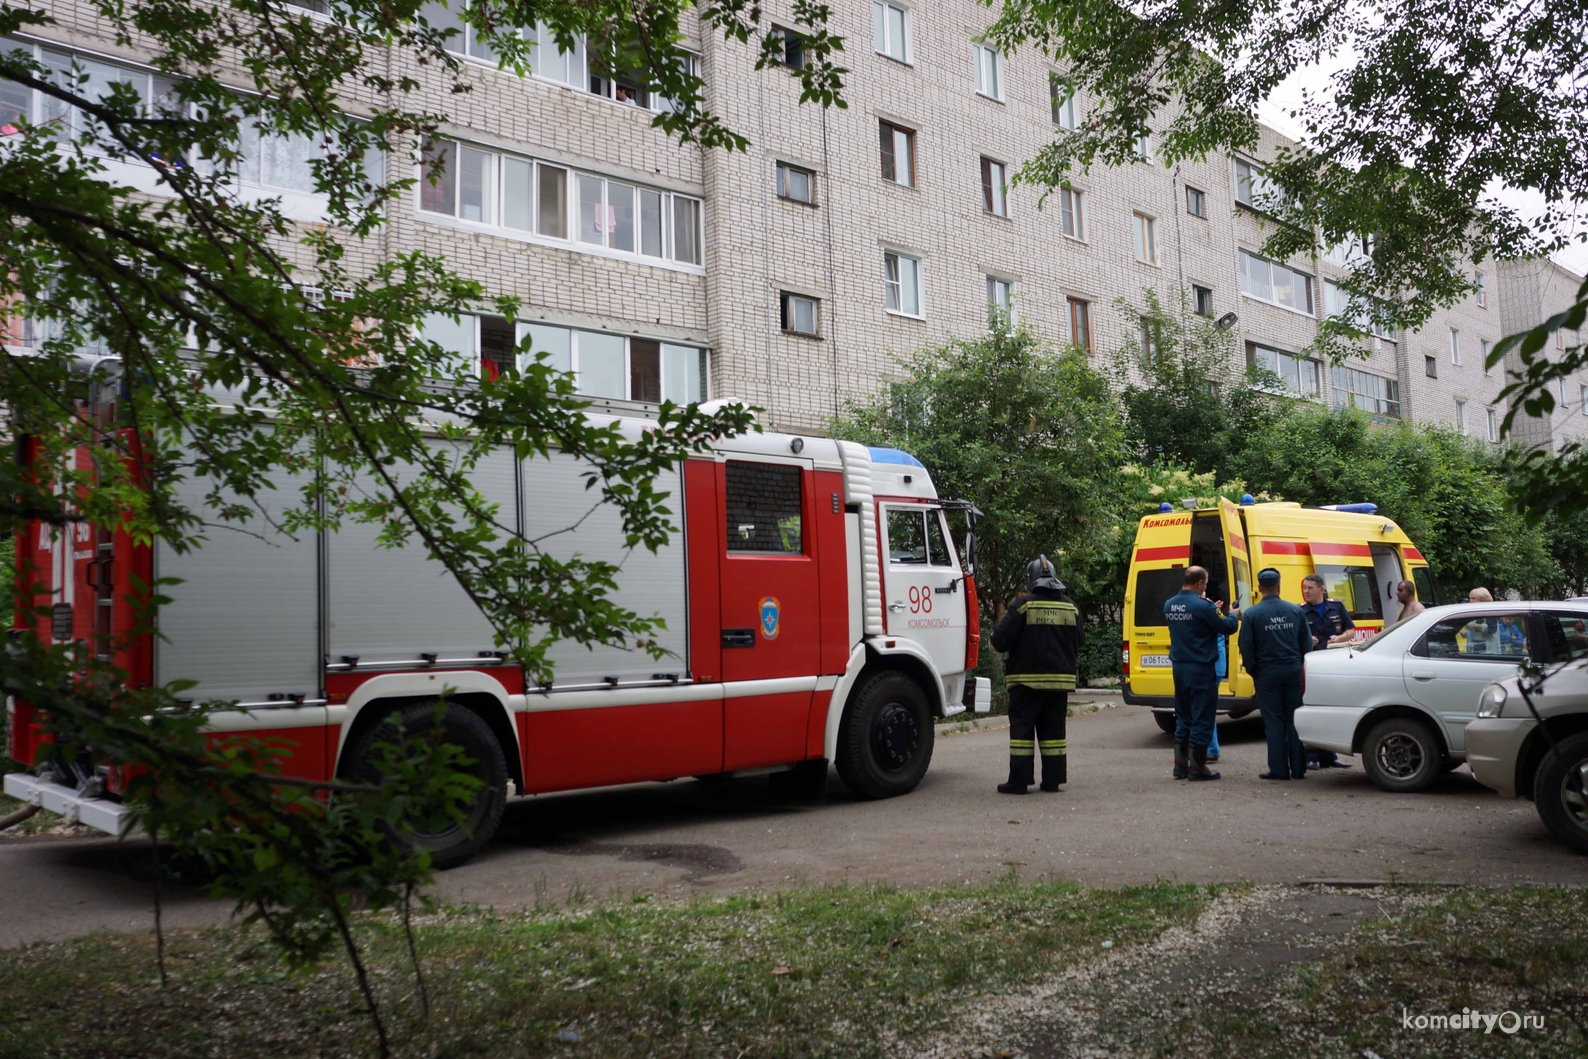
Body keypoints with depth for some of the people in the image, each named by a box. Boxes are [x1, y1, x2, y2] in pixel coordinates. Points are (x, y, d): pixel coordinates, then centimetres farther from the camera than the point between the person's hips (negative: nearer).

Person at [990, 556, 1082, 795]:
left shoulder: (1023, 605, -9)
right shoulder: (1071, 607, 8)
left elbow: (1001, 641, -13)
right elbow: (1077, 644, 14)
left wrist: (996, 637, 10)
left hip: (1027, 680, -5)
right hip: (1060, 678, 5)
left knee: (1022, 728, -2)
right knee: (1053, 729, 10)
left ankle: (1019, 780, -4)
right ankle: (1052, 779, 11)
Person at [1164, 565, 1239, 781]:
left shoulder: (1169, 605, 5)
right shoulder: (1202, 606, -18)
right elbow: (1227, 627, -12)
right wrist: (1233, 615, 9)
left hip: (1179, 667, 7)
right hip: (1201, 669, -7)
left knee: (1183, 719, 16)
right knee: (1202, 719, 2)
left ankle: (1180, 765, 19)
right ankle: (1197, 767, 6)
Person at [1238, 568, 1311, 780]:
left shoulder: (1251, 615, -8)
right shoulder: (1295, 611, 1)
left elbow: (1246, 647, -8)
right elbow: (1307, 643, 6)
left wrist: (1252, 671, 6)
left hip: (1267, 673, -3)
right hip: (1293, 671, 3)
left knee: (1273, 721, 2)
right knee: (1294, 719, 8)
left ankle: (1279, 769, 3)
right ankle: (1298, 768, 9)